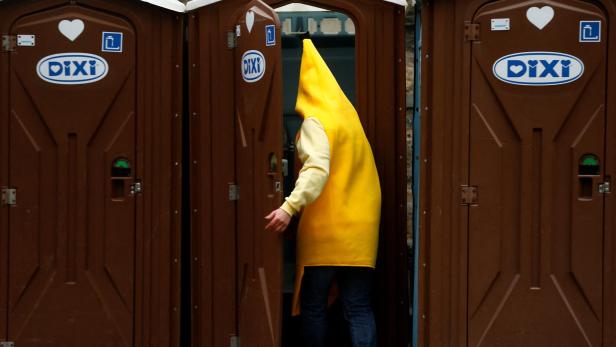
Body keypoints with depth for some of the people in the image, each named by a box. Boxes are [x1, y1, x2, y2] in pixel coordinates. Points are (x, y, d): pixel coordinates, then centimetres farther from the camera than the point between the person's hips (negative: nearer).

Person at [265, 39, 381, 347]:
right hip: (359, 226, 7)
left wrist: (290, 206, -35)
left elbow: (317, 168, -26)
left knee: (312, 305, 6)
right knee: (359, 307, 3)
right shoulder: (344, 110, 16)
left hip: (327, 229, -7)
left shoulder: (316, 121, -10)